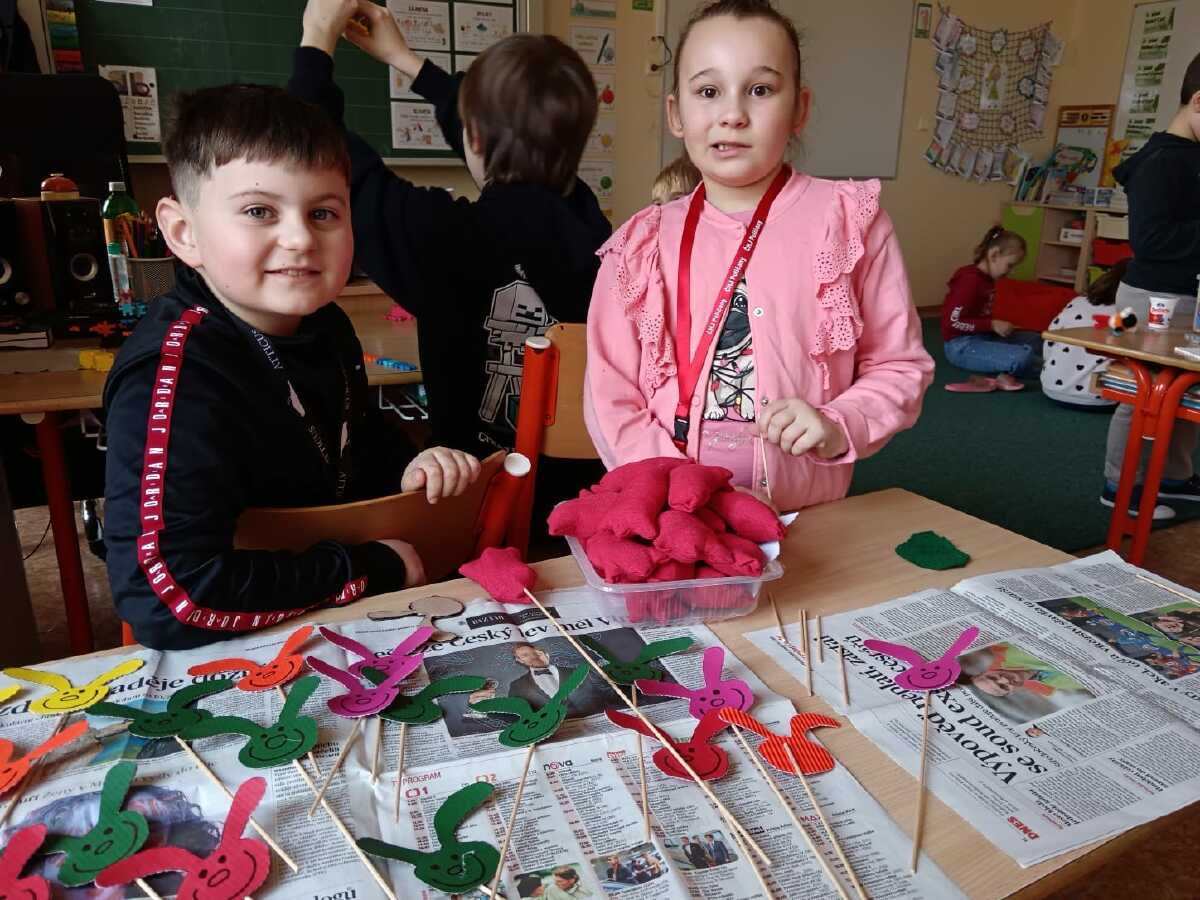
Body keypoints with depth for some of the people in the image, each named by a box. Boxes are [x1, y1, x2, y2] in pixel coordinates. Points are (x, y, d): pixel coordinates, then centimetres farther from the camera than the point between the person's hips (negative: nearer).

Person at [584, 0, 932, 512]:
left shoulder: (849, 220, 0)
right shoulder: (642, 244, 3)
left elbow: (899, 366, 6)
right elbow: (611, 398, 0)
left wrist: (838, 428, -13)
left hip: (809, 523, 0)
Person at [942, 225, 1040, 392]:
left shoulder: (986, 279, 12)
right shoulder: (970, 280, -17)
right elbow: (952, 322, -22)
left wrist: (997, 325, 3)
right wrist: (992, 325, -17)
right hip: (962, 346, -11)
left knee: (1035, 340, 15)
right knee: (1024, 358, -25)